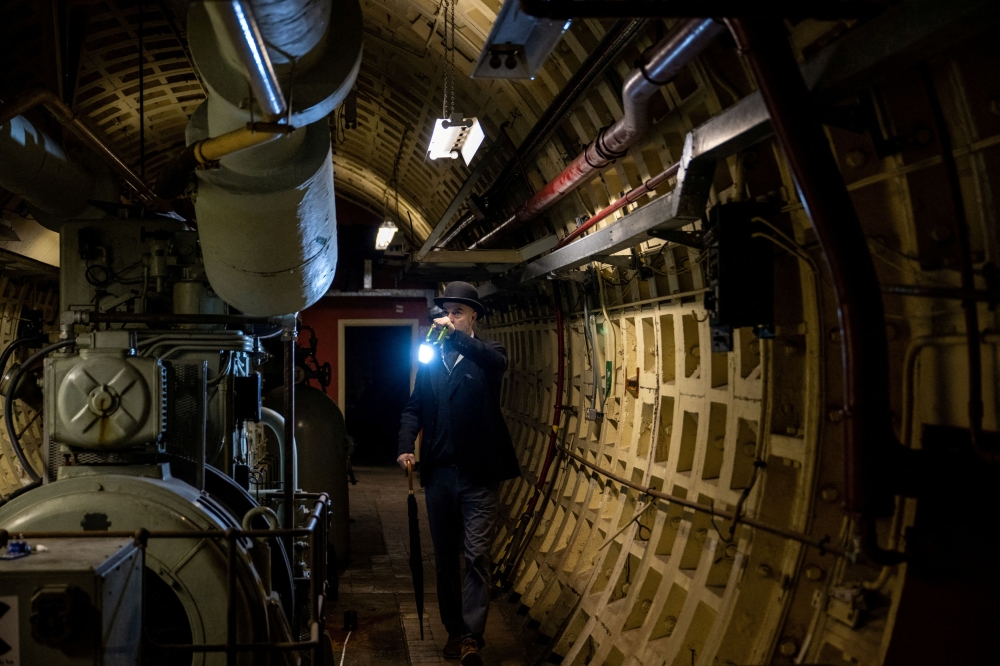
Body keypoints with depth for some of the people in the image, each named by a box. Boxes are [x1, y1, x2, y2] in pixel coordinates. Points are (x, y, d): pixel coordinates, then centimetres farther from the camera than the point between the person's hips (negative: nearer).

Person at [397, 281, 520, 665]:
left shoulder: (486, 354, 1)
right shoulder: (430, 361, 12)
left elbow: (499, 363, -23)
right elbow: (414, 408, 8)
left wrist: (455, 335, -32)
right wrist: (406, 447, -9)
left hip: (479, 474, -4)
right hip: (439, 472, 4)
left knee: (477, 556, -6)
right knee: (444, 557, 11)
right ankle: (454, 630, 22)